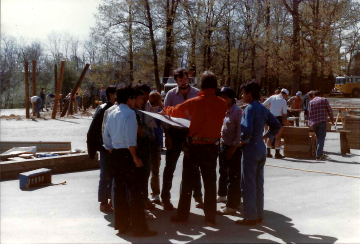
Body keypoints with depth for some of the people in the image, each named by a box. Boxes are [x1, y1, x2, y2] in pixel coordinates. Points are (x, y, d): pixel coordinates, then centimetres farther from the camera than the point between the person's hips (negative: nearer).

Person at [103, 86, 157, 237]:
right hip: (126, 154, -8)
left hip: (114, 154, 8)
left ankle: (122, 224, 21)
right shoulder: (129, 113, -10)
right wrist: (135, 157, -14)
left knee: (119, 190, 13)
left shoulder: (112, 114, 13)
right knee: (135, 191, -3)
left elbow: (106, 137, 15)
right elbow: (130, 139, -19)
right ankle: (139, 228, -1)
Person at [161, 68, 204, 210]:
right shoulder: (171, 94, -2)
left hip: (191, 133, 1)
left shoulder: (197, 94, -2)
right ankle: (165, 197, 16)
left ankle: (198, 197, 23)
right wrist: (167, 136, -7)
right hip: (175, 133, -1)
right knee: (170, 166, 5)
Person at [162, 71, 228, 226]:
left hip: (195, 146, -2)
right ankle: (210, 217, 16)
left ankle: (182, 214, 17)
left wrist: (165, 110, 25)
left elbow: (175, 111, 3)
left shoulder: (195, 102, -11)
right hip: (212, 146, 3)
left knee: (188, 181, 9)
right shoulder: (222, 104, -2)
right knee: (210, 182, 11)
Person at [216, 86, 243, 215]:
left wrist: (233, 148, -19)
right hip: (223, 146, 8)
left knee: (233, 177, -5)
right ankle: (222, 195, 43)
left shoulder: (238, 111, -15)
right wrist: (220, 142, 8)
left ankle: (232, 206, 0)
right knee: (223, 173, 23)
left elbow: (240, 131, -18)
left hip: (234, 149, -8)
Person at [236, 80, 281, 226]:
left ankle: (250, 217, 7)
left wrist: (243, 140, -10)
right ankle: (259, 215, 22)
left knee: (248, 184, 0)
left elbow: (247, 129, -27)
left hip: (250, 148, -8)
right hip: (261, 148, 9)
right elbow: (276, 125, 16)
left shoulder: (250, 108, -15)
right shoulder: (263, 108, 10)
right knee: (259, 183, 14)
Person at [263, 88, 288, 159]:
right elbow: (285, 113, -10)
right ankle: (277, 153, 4)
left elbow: (263, 105, 1)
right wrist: (284, 117, 9)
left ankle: (268, 152, 15)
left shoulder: (272, 97, 4)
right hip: (278, 118, -5)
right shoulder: (283, 101, -6)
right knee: (278, 137, 4)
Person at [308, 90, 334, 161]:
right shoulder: (324, 100, 5)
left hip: (313, 122, 4)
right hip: (322, 121, -4)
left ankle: (320, 154, 24)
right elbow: (329, 110, 3)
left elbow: (310, 113, 12)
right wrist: (332, 119, 14)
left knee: (318, 138, 19)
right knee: (321, 138, -3)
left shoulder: (311, 102, 13)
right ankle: (318, 156, -11)